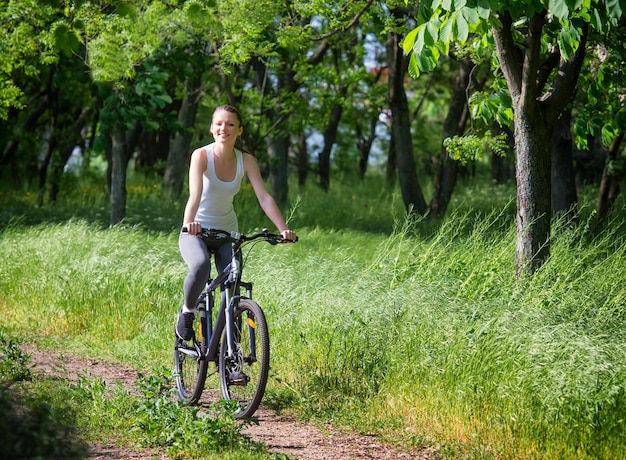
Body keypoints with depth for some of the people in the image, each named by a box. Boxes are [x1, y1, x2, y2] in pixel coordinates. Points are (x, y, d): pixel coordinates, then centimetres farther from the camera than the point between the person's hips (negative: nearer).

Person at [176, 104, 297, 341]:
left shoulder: (246, 161, -6)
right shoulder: (201, 155, -17)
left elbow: (264, 197, -15)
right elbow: (195, 194, -32)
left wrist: (283, 229, -29)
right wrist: (188, 223, -51)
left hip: (227, 233, 4)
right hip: (196, 232, -4)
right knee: (201, 265, -34)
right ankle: (187, 311, -7)